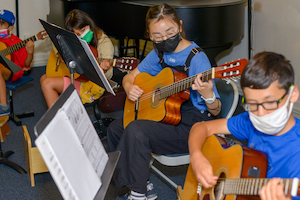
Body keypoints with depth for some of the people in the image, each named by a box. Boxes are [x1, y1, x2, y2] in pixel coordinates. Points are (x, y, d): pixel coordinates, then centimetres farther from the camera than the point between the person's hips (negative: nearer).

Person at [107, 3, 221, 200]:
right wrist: (130, 88, -6)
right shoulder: (159, 54, 4)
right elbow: (130, 76, 18)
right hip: (166, 115, 9)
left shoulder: (196, 58, -18)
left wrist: (207, 94, -40)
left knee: (136, 130, -28)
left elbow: (215, 111, -17)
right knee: (115, 128, 5)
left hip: (191, 127, -8)